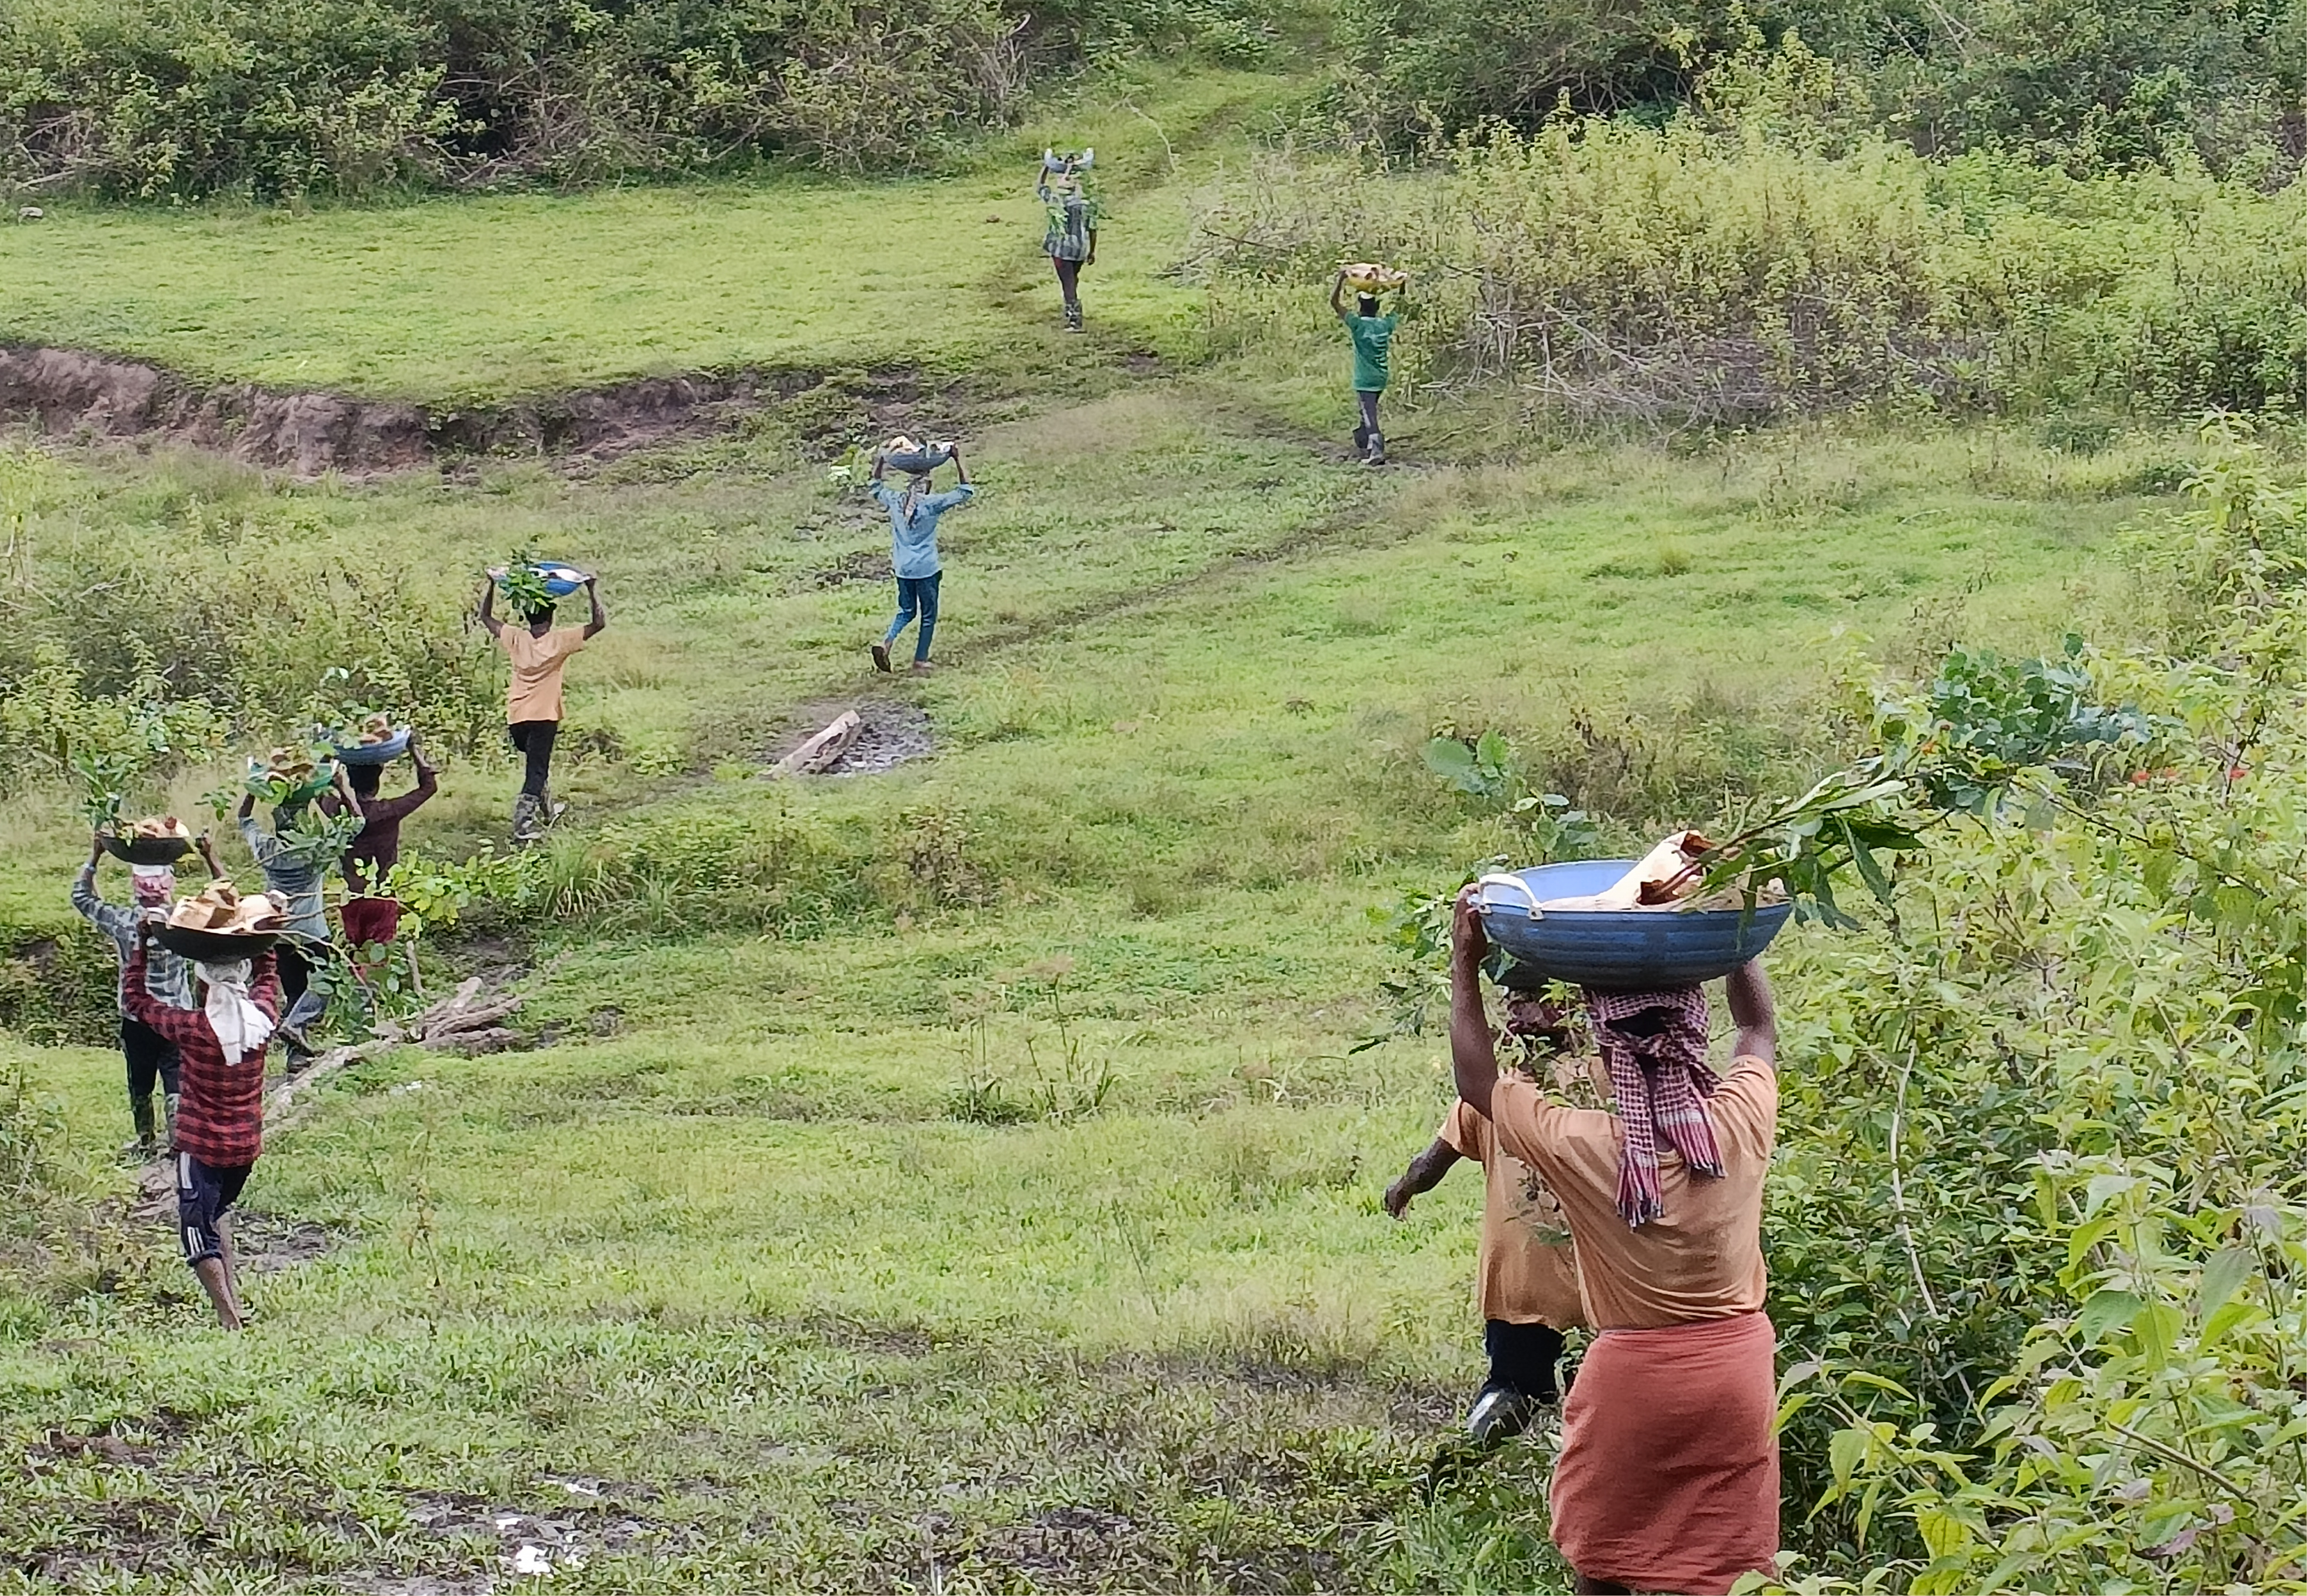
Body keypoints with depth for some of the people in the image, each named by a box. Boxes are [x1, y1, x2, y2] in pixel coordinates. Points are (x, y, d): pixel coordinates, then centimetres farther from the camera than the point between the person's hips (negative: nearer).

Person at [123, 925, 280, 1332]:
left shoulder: (191, 1028, -20)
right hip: (246, 1145, 5)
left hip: (200, 1145, -5)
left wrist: (143, 944, -1)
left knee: (201, 1236, 0)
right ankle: (233, 1297, 27)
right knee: (218, 1211, 30)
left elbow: (137, 999, -5)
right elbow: (267, 977, 14)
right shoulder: (262, 1018, -10)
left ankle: (230, 1318, -11)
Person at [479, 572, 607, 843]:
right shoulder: (559, 642, -10)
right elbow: (598, 623, -7)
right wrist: (592, 590, -1)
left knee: (537, 763, 26)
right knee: (537, 771, -2)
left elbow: (486, 617, 13)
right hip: (544, 717, -4)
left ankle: (546, 811, 38)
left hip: (516, 719, 4)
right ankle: (523, 824, -14)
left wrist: (491, 585, 17)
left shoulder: (515, 639, -2)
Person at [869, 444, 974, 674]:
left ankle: (887, 643, -4)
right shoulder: (931, 503, -14)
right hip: (926, 569, -5)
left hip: (903, 568, 5)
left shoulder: (895, 500, -2)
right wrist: (958, 462, -4)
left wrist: (879, 466, 25)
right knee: (929, 615, 11)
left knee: (907, 611, 19)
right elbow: (965, 493, -8)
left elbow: (877, 488, 21)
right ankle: (920, 660, 13)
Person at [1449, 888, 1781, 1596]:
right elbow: (1760, 1030, 11)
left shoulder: (1577, 1146, -18)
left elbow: (1477, 1083, 0)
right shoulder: (1741, 1121, -12)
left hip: (1630, 1378, -2)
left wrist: (1465, 966, 5)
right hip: (1735, 1371, 2)